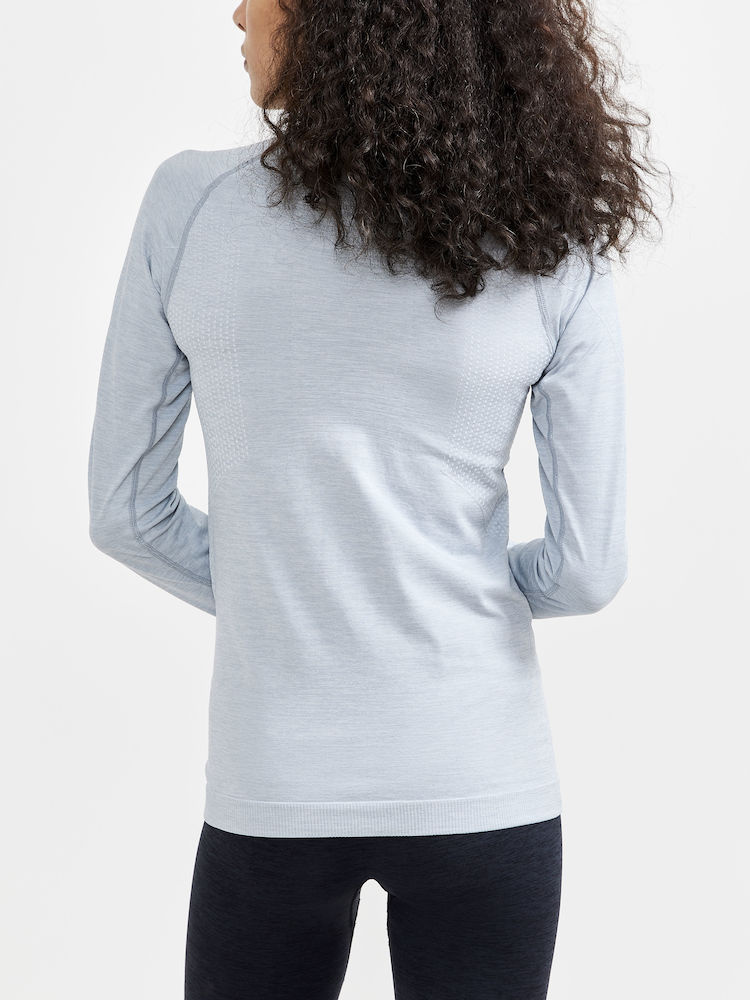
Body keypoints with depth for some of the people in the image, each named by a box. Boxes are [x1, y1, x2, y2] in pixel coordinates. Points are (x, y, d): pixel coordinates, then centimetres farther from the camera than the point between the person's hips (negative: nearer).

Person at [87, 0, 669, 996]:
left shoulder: (190, 205, -9)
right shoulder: (556, 247, -8)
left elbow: (125, 511, -1)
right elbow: (587, 565, -5)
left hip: (272, 790, 0)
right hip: (483, 786, 1)